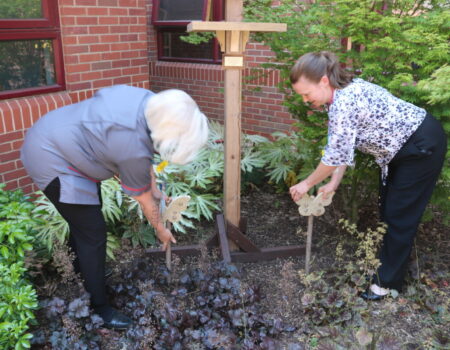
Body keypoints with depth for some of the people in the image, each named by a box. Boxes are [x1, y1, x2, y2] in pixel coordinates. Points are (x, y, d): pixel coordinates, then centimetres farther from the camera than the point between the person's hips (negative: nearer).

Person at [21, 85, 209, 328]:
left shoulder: (148, 101, -10)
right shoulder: (133, 148, -32)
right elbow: (144, 200, -14)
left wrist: (156, 191, 11)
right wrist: (161, 230, 3)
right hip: (51, 161, -10)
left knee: (82, 220, 24)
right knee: (92, 233, -5)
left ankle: (79, 274, 46)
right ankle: (98, 308, 11)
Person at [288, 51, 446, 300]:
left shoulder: (343, 102, -31)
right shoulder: (343, 93, -1)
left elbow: (336, 155, -29)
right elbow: (343, 148, 1)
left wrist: (307, 184, -15)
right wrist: (334, 183, -3)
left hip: (423, 146, -10)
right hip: (402, 147, 10)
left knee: (399, 216, -2)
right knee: (387, 210, 17)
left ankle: (388, 283, 12)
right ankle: (387, 266, 34)